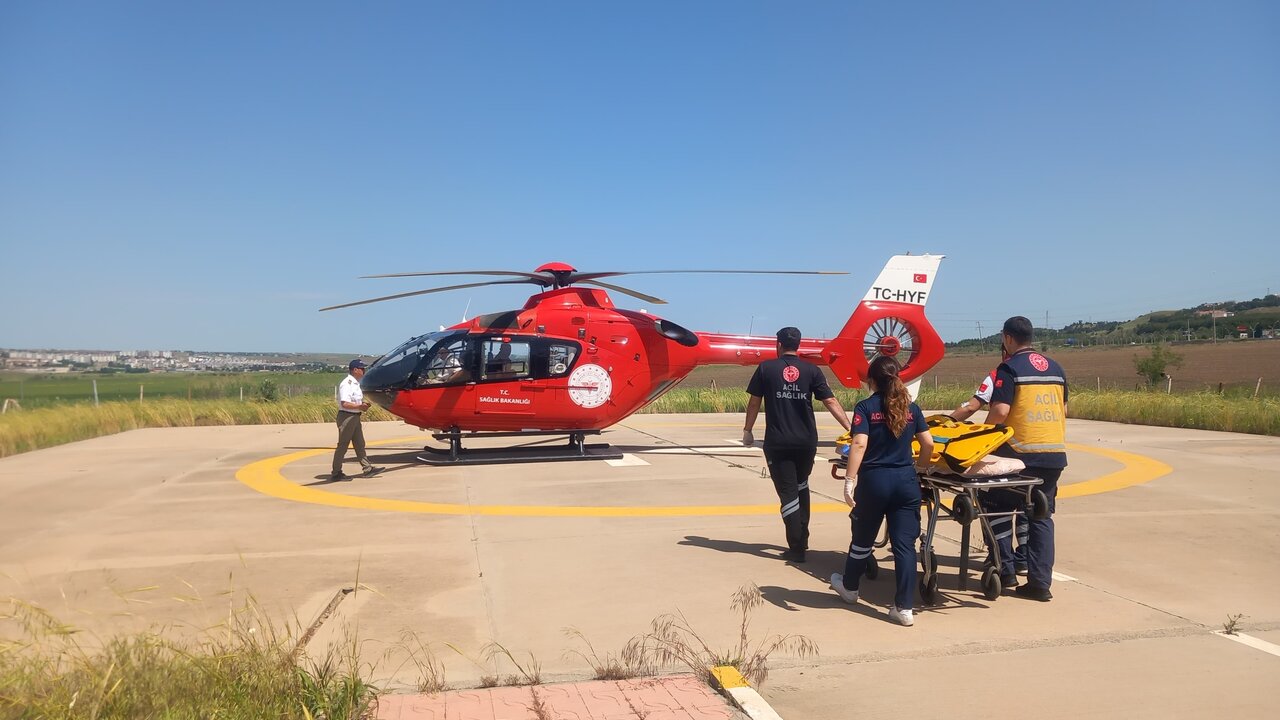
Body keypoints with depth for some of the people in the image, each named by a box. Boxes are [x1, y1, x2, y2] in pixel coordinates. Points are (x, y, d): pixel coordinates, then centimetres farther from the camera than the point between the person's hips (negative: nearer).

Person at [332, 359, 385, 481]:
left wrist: (363, 404, 7)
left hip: (355, 417, 10)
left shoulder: (356, 383, 14)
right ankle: (336, 473, 6)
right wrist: (359, 406, -20)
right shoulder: (346, 384, -17)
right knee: (342, 445, -2)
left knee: (360, 444, 12)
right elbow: (345, 404, -26)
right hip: (346, 417, -10)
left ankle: (368, 468, 17)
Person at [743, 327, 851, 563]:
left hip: (777, 443, -3)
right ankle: (802, 537, 30)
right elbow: (831, 402, -3)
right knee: (801, 485, 25)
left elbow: (754, 402, 2)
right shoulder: (811, 370, 2)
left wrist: (747, 430, 14)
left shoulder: (766, 368, -1)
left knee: (788, 492, 2)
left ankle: (797, 548, 1)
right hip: (806, 442, 3)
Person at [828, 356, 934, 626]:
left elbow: (860, 444, -17)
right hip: (906, 481, 2)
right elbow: (928, 443, 3)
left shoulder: (866, 407, -5)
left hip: (874, 480, -2)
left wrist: (850, 480, -16)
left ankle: (849, 587, 39)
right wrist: (920, 467, 22)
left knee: (863, 539, 16)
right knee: (904, 543, 3)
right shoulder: (911, 407, 6)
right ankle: (905, 608, 4)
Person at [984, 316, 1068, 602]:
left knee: (999, 509, 10)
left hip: (1021, 452, -6)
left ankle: (1004, 570, 10)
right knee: (1042, 516, 10)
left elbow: (1000, 411, -18)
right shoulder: (1055, 368, 13)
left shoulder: (1010, 368, -8)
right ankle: (1040, 583, 8)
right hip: (1055, 454, 6)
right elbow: (1064, 409, 19)